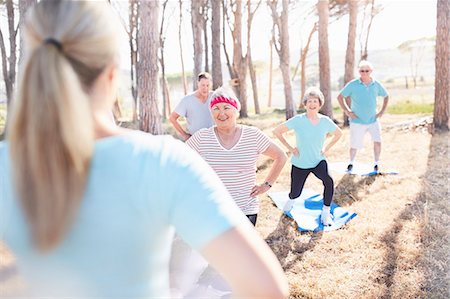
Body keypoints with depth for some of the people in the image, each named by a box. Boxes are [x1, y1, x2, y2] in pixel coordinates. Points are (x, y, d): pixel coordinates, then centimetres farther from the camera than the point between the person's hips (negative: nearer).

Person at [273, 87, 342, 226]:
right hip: (300, 163, -1)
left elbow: (338, 134, 12)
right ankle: (291, 200, 51)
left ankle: (326, 213, -10)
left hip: (318, 161, 1)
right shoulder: (298, 120, -16)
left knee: (328, 181, -29)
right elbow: (277, 131, -10)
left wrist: (326, 148, 2)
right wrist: (290, 148, -10)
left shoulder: (325, 121, -8)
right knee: (295, 193, 10)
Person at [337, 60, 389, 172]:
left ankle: (376, 164, 10)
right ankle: (351, 163, 31)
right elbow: (340, 97, -1)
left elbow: (386, 96, 17)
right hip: (357, 121, -2)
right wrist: (347, 111, -7)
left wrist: (382, 111, 7)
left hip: (373, 120, 2)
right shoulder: (353, 85, -9)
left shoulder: (376, 85, 0)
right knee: (354, 146, 3)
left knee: (377, 142, -12)